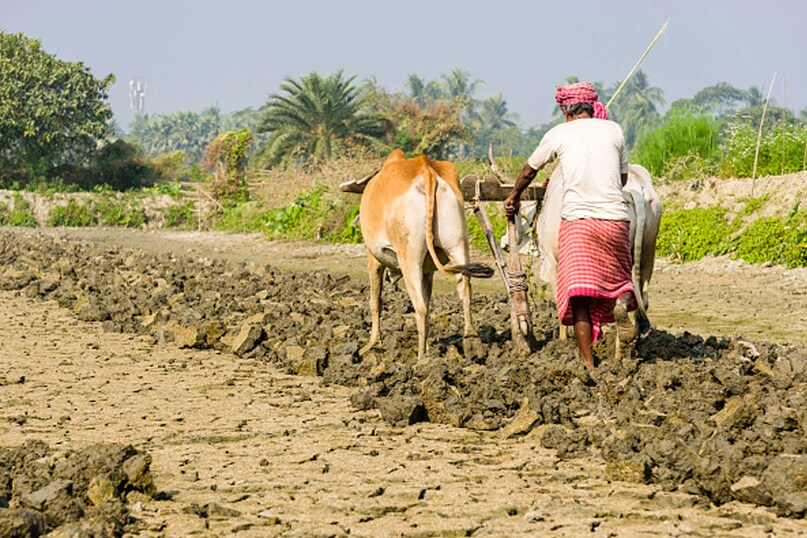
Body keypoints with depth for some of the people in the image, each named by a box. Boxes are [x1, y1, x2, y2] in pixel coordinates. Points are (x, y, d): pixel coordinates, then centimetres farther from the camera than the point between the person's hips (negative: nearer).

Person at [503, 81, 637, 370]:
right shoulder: (613, 130, 12)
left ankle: (588, 363, -10)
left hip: (576, 216, -2)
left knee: (578, 295, -2)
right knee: (620, 278, 20)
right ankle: (622, 302, -15)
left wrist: (513, 197, 40)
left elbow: (529, 170, 22)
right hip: (616, 216, 2)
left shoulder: (558, 134, 8)